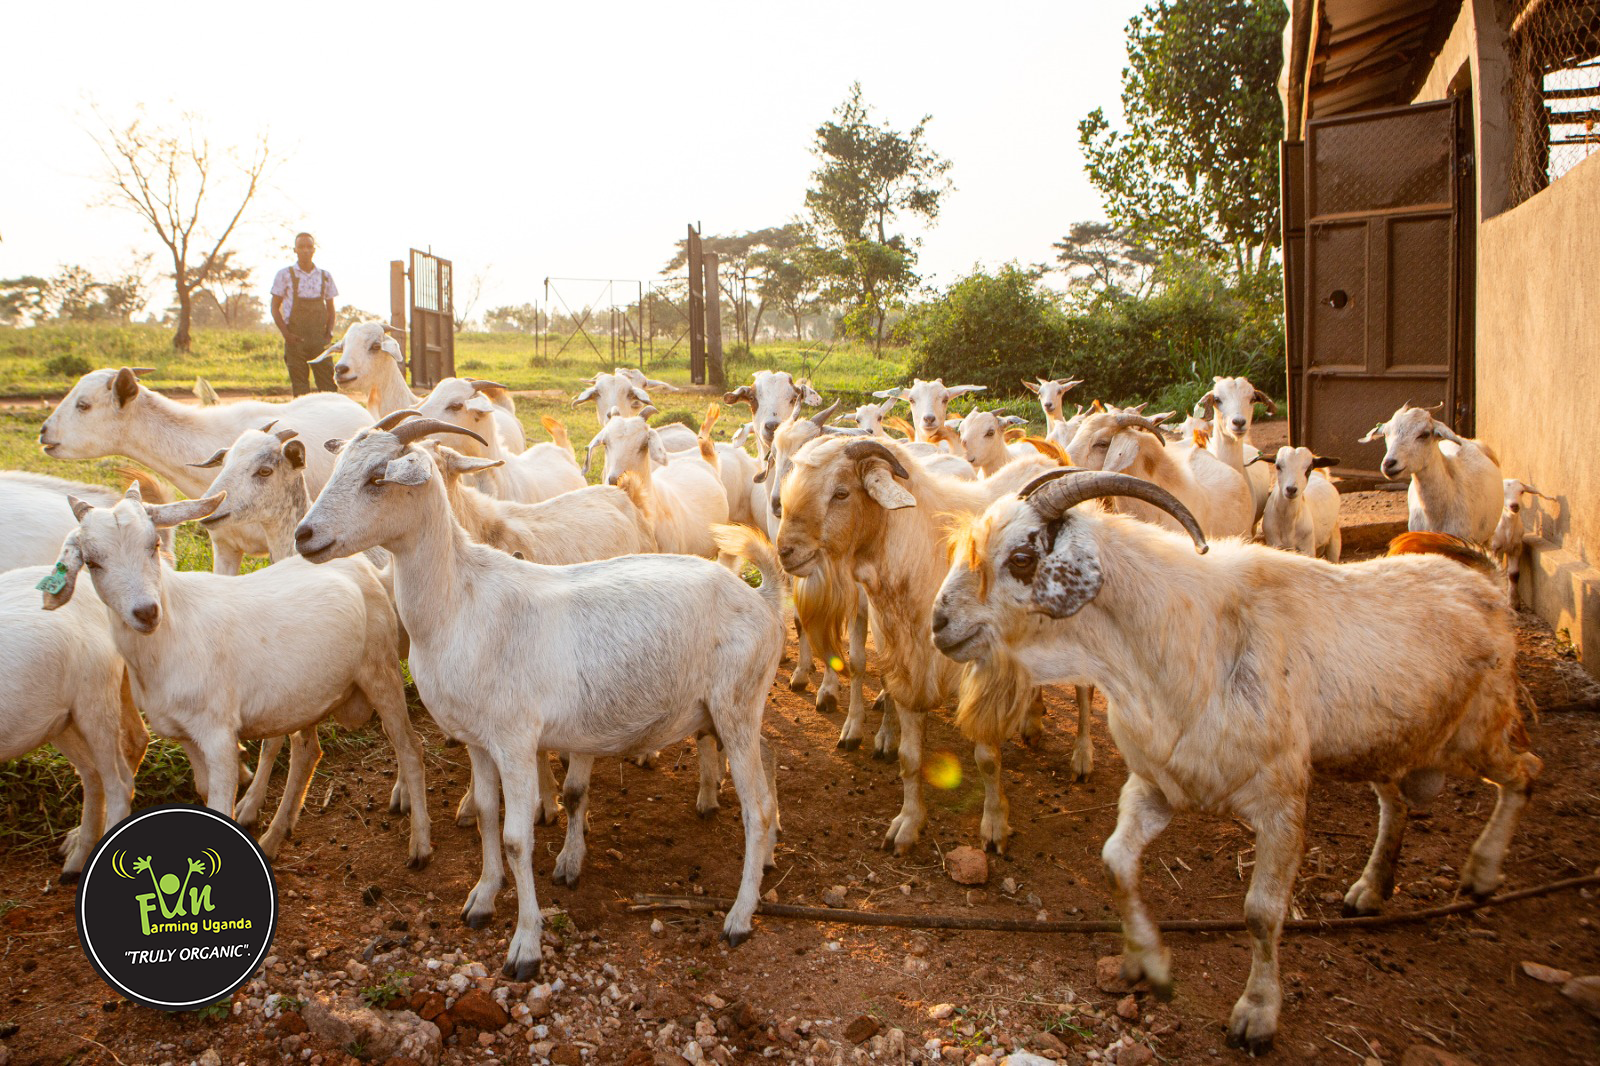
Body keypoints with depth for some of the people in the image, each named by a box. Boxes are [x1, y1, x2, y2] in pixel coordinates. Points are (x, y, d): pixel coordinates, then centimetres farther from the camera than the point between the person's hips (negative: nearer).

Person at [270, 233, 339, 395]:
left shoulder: (325, 276, 9)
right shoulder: (285, 275, 3)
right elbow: (275, 307, 4)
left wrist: (329, 332, 1)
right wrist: (286, 333, -8)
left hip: (319, 339, 2)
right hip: (295, 339, -2)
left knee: (328, 383, -3)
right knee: (300, 387, -1)